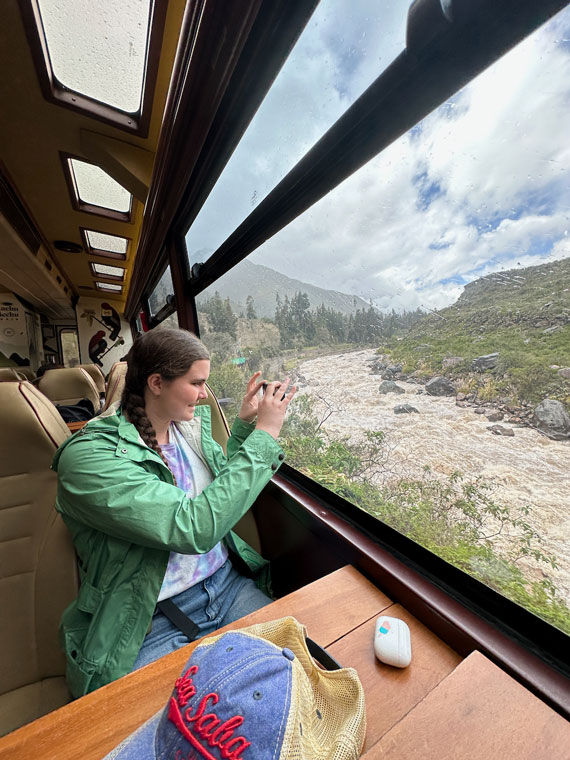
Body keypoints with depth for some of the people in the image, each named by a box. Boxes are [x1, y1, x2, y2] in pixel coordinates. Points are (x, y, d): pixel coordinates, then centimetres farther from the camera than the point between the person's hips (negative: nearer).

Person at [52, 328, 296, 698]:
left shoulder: (192, 423, 0)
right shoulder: (87, 455, -20)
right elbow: (196, 526, -31)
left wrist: (245, 424, -2)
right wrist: (263, 435, -24)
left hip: (229, 584, 6)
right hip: (152, 625, -4)